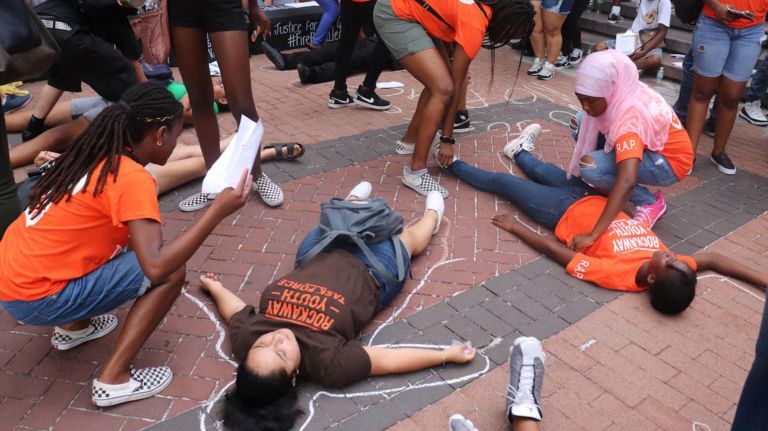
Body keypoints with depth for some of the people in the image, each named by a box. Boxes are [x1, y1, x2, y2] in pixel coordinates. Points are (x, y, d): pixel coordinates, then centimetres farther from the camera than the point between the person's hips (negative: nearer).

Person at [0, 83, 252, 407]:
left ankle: (73, 327, 27)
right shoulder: (133, 179, -19)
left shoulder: (95, 157, 7)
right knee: (171, 272, -10)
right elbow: (156, 267, -28)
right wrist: (218, 211, -24)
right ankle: (113, 380, -6)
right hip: (35, 299, -9)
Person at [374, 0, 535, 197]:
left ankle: (409, 140, 28)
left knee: (437, 82, 12)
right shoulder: (475, 25, -18)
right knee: (444, 88, -15)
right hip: (395, 16, -10)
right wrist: (447, 139, -6)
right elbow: (455, 85, -13)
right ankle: (415, 171, -10)